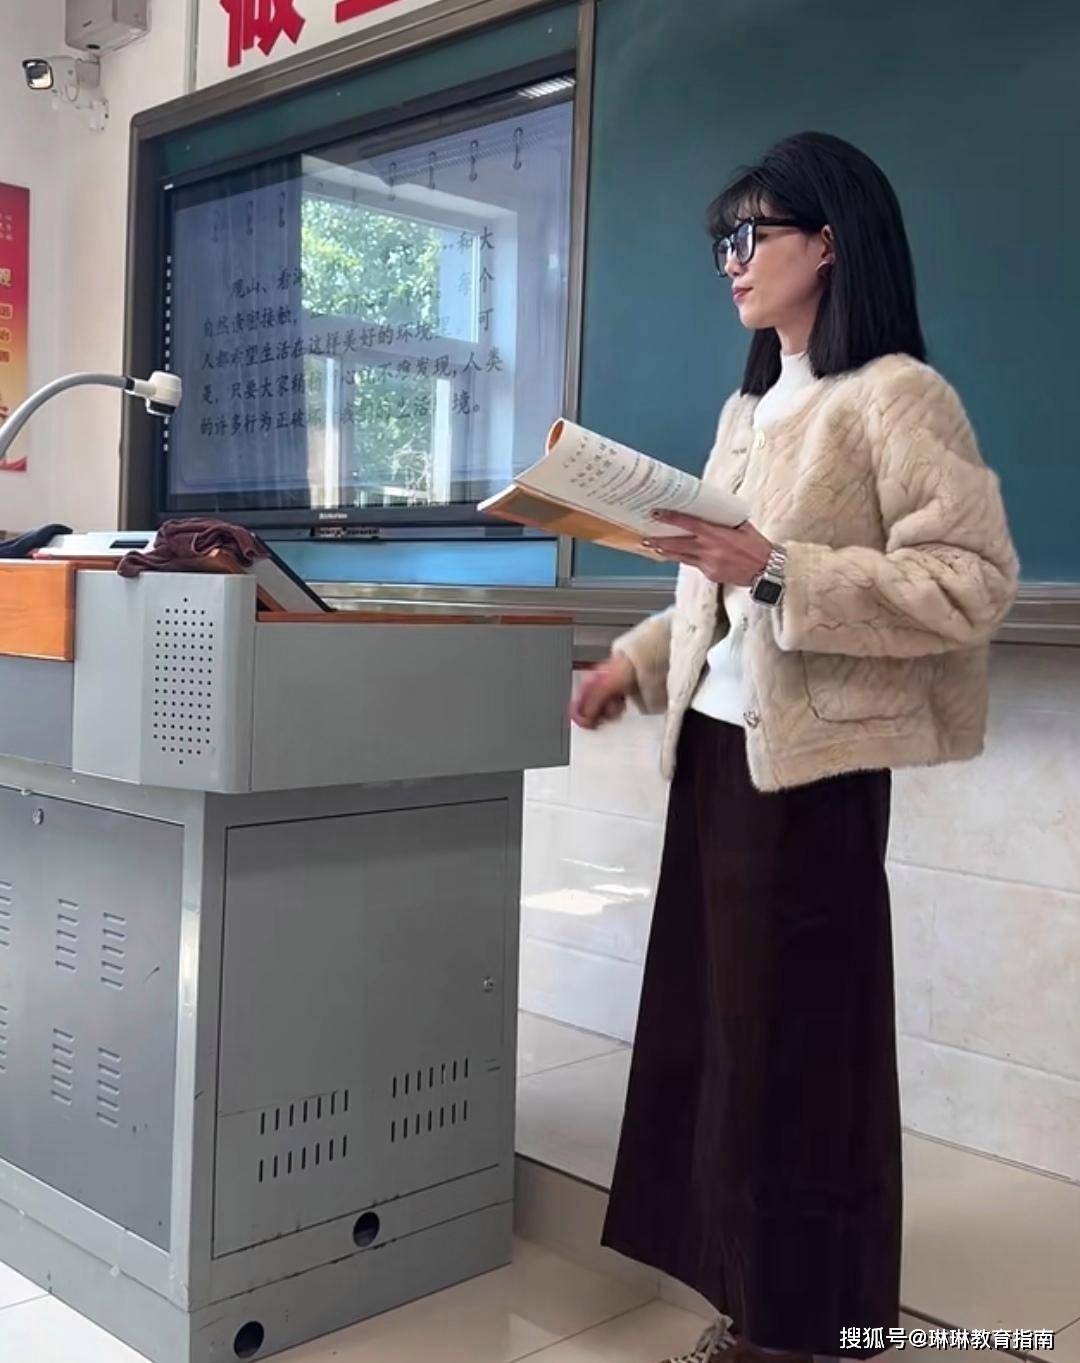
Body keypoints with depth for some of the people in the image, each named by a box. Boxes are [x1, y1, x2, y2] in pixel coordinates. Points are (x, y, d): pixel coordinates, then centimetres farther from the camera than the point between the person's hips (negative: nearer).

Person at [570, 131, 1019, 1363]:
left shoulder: (897, 396, -10)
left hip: (812, 763, -8)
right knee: (719, 1029, 11)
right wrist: (638, 661, 12)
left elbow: (975, 584, -18)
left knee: (801, 1047, 2)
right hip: (718, 750, 8)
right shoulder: (747, 410, 16)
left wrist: (779, 574, -24)